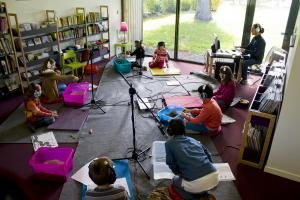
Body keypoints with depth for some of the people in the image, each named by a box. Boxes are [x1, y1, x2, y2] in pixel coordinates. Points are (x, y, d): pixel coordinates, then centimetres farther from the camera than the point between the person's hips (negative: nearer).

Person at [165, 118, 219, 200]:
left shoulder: (169, 143, 7)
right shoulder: (193, 140, 19)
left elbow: (171, 164, 6)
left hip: (196, 184, -5)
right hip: (214, 177, 5)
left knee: (175, 181, 28)